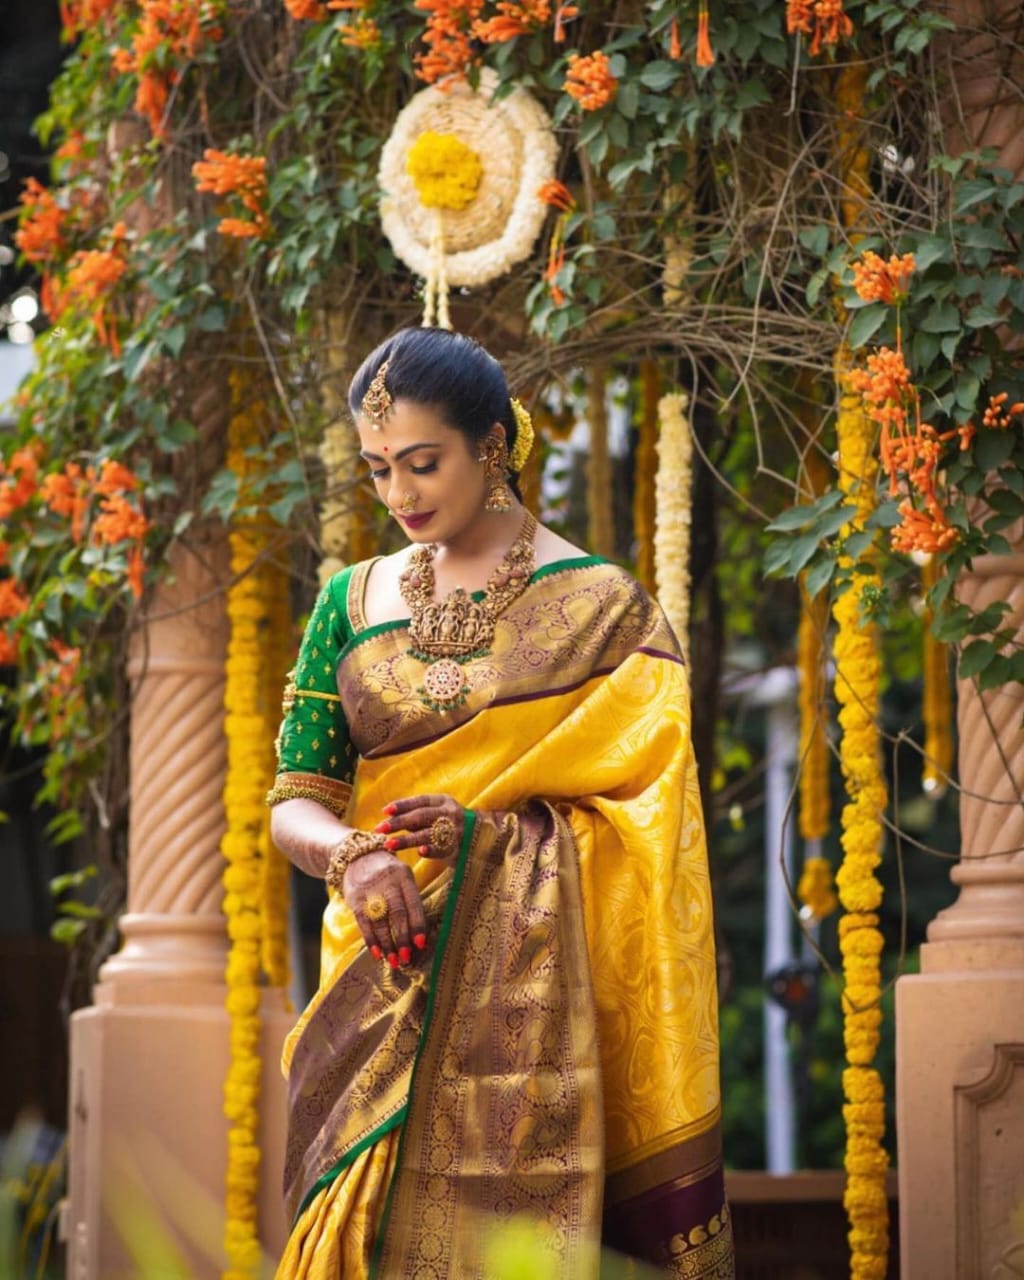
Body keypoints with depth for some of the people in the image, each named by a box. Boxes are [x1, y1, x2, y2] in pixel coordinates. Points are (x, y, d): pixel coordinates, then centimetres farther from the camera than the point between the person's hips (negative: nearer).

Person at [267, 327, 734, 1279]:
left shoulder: (600, 605, -1)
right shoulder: (353, 602, 10)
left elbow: (644, 818, -3)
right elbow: (294, 801, 7)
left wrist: (484, 827, -16)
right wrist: (351, 854, -15)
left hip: (527, 993, -3)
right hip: (384, 980, 3)